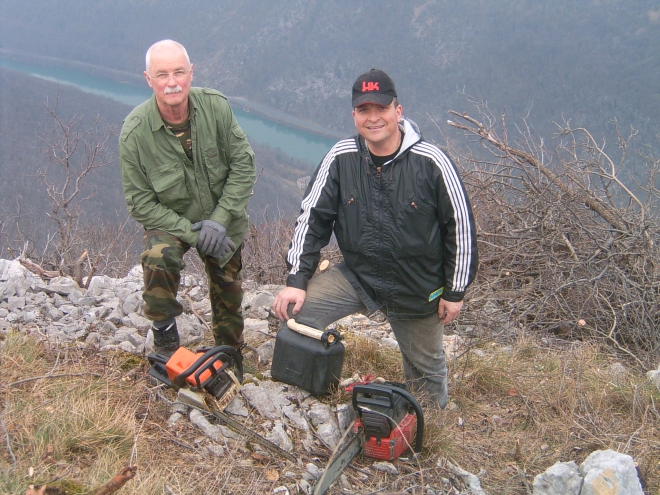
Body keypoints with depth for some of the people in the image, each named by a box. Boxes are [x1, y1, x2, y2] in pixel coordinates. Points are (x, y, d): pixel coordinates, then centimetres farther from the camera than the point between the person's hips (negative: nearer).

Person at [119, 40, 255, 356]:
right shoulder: (134, 132, -23)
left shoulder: (215, 106, -18)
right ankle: (164, 339, -7)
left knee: (228, 289, 11)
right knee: (158, 259, -31)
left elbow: (243, 164, -11)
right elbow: (140, 202, -17)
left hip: (222, 220, 2)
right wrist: (192, 234, -23)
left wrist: (220, 220, -18)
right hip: (169, 222, -2)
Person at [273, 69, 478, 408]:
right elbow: (312, 218, -5)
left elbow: (460, 225, -9)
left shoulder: (431, 162, -17)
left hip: (419, 288, -1)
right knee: (294, 311, -18)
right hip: (356, 275, 2)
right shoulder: (340, 158, -11)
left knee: (426, 369, 16)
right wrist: (296, 280, -12)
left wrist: (455, 292, -5)